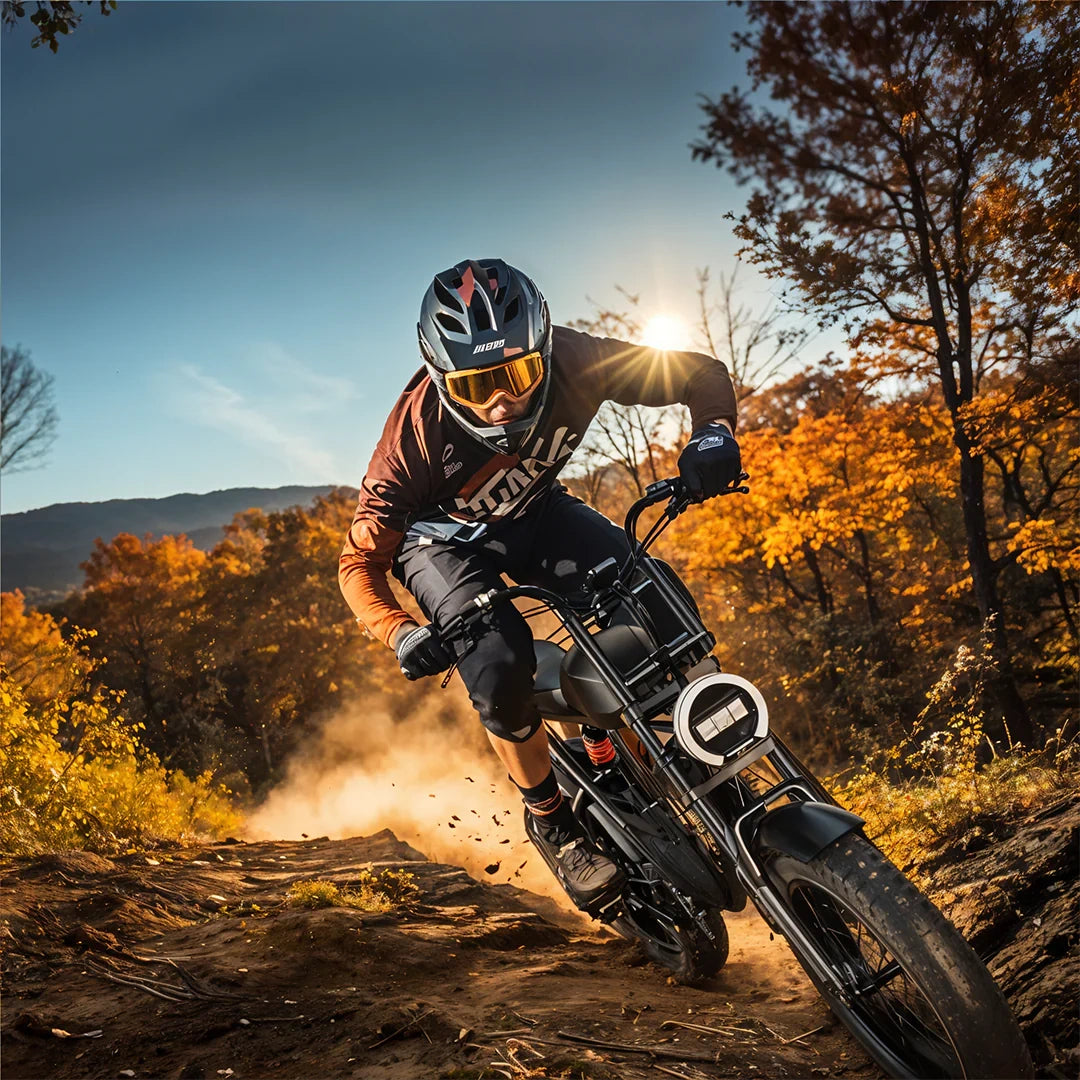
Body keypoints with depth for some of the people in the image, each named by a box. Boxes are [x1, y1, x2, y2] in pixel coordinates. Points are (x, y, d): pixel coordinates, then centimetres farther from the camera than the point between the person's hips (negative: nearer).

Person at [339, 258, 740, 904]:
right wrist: (403, 635, -42)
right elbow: (361, 563, -23)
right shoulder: (417, 434, -33)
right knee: (500, 669, -27)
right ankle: (554, 823, -1)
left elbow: (702, 373, -17)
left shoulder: (573, 362, -29)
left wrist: (714, 433, -39)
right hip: (445, 539, -2)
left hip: (535, 510, 3)